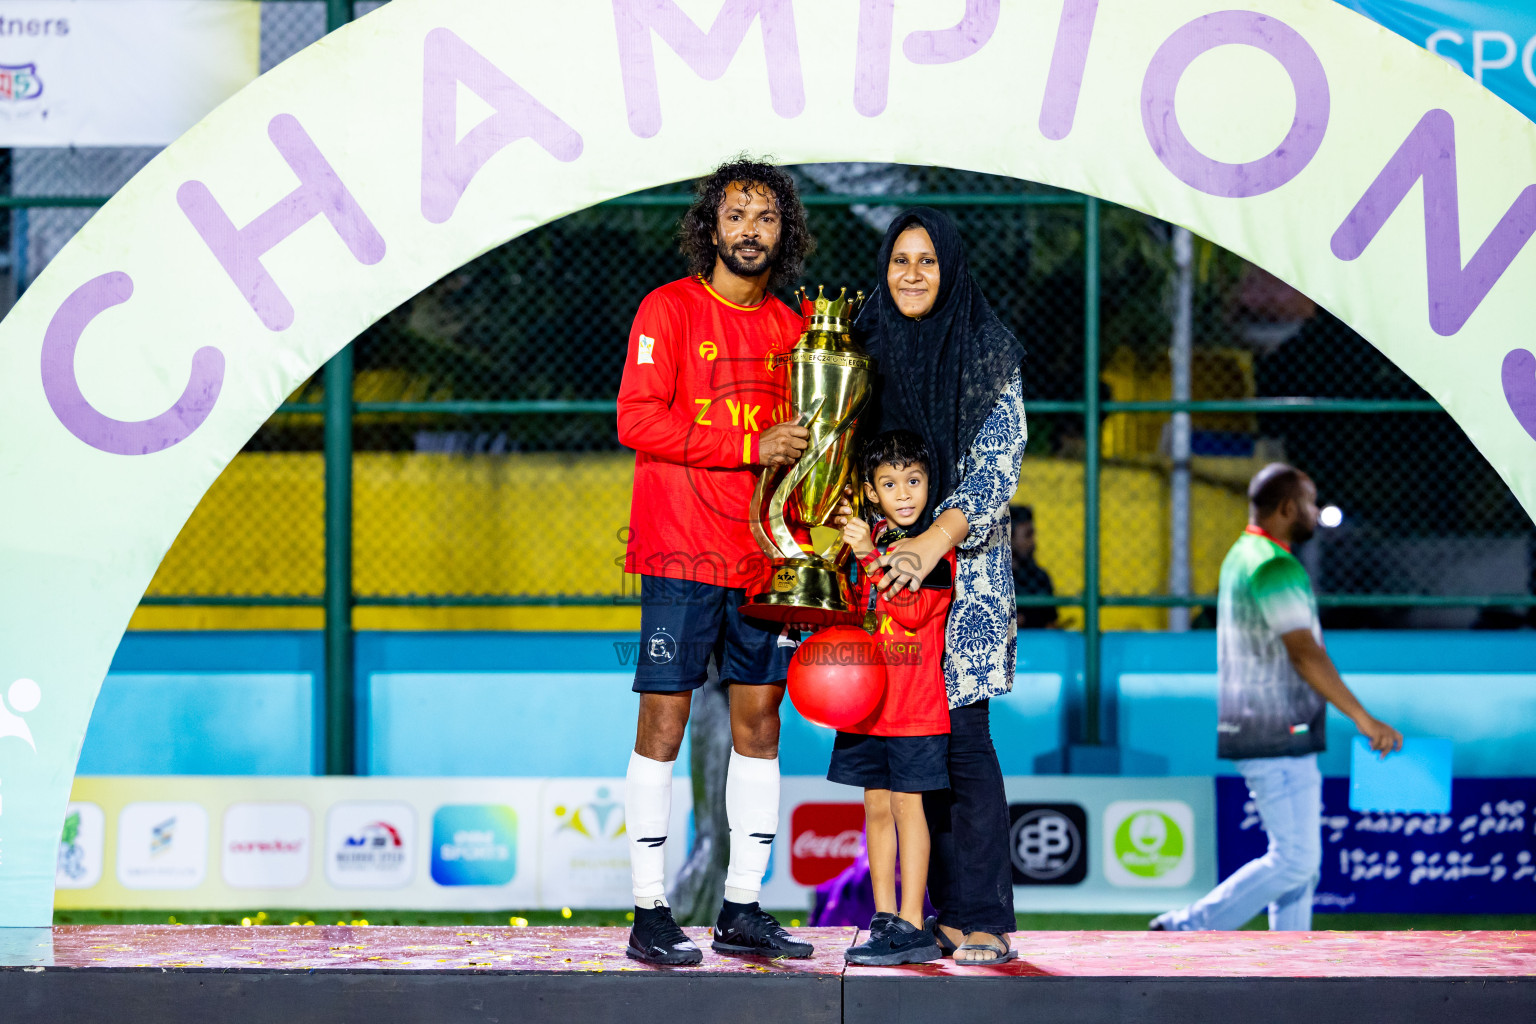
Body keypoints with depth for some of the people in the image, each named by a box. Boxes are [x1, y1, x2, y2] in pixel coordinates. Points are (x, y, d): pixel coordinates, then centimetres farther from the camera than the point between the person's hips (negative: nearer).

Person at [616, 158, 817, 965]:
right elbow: (637, 421, -13)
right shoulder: (670, 309, -3)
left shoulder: (790, 326, 13)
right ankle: (650, 914, -2)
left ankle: (743, 909, 13)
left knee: (759, 717, 6)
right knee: (664, 718, -5)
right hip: (681, 551, -5)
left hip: (764, 556, 6)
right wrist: (750, 448, -16)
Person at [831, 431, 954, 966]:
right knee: (877, 807, 8)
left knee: (906, 805, -5)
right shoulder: (867, 538, 11)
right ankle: (884, 920, 12)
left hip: (916, 705, -6)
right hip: (867, 700, 6)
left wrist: (871, 558, -25)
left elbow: (915, 612, -20)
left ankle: (913, 928, -2)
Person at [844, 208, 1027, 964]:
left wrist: (936, 538, -21)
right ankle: (938, 911, 6)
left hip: (963, 567, -4)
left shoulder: (989, 354, -2)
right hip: (889, 565, 4)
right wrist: (855, 518, -6)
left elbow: (997, 467, -9)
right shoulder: (869, 349, 10)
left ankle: (982, 917, -6)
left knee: (961, 735, -9)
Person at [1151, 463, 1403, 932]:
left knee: (1300, 862, 12)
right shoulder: (1275, 567, -17)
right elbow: (1305, 655, -23)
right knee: (1293, 862, -8)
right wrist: (1363, 719, -22)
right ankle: (1183, 933, -7)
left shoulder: (1240, 556, 15)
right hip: (1279, 739, -11)